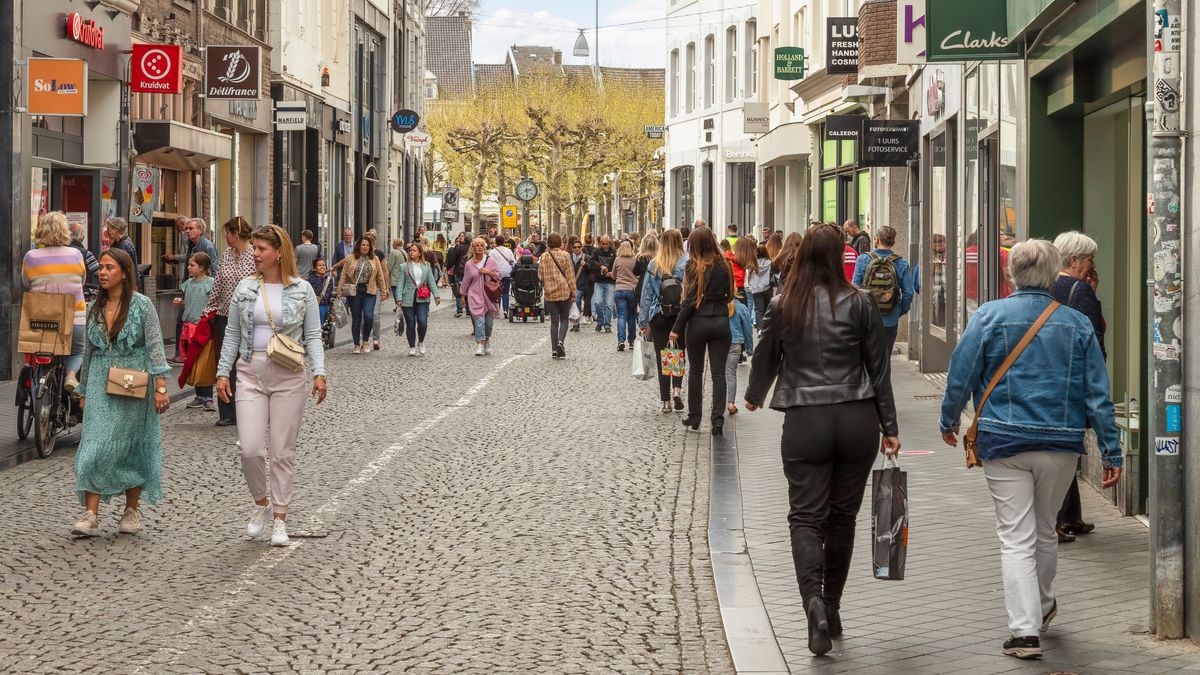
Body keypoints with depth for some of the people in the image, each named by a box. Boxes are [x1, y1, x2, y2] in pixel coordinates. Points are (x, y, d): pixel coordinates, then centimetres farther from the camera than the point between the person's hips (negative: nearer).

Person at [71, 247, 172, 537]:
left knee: (131, 448, 5)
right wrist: (84, 390, 19)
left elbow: (155, 346, -10)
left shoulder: (142, 305, -5)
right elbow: (89, 351, 17)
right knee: (95, 446, -7)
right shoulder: (95, 308, 10)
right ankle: (90, 515, -11)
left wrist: (160, 386, -18)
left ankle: (132, 510, 19)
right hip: (101, 385, 4)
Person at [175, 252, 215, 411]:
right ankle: (199, 396, 18)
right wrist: (179, 303, 1)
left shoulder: (210, 283, -5)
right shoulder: (188, 284, 13)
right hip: (190, 326, 6)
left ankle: (208, 398, -2)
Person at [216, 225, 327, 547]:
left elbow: (313, 336, 1)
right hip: (251, 374, 2)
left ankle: (280, 519, 14)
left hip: (288, 377, -1)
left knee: (282, 452, 3)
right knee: (250, 448, -8)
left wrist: (319, 373, -10)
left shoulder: (302, 290, 0)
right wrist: (223, 372, 5)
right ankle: (261, 503, 19)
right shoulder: (245, 288, 5)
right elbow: (232, 335, 10)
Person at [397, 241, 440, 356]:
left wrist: (436, 295, 4)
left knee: (422, 322, -12)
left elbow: (431, 281, 11)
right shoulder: (403, 266, 4)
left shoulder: (426, 266, 11)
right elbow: (400, 283, 1)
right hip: (408, 298, -1)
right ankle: (412, 347, 17)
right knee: (410, 324, 3)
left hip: (422, 299, 1)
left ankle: (421, 342, 14)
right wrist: (399, 298, -8)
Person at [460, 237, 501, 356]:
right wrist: (463, 295, 16)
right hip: (475, 296, -1)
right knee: (479, 320, -13)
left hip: (489, 295, 1)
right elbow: (466, 281, 12)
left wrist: (488, 272, -13)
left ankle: (487, 341, 27)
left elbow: (498, 275, 4)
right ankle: (479, 344, -15)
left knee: (489, 321, 7)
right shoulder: (469, 264, 3)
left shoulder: (490, 261, 2)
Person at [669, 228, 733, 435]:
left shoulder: (694, 266, -9)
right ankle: (718, 418, -7)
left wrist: (677, 328, -7)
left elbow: (690, 300, -11)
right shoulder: (724, 266, 2)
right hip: (721, 322, 2)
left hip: (698, 322, -2)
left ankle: (694, 417, 18)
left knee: (695, 370, 12)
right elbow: (729, 294, 7)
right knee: (718, 372, 1)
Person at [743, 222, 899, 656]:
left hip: (804, 421, -1)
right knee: (843, 516, 13)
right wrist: (889, 427, 9)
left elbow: (765, 359, 13)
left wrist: (754, 397, 34)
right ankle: (832, 609, 22)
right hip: (857, 420, 1)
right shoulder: (858, 303, -2)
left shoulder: (782, 306, -1)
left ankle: (813, 599, -22)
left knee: (806, 516, 1)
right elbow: (878, 369, 1)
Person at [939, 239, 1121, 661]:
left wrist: (949, 421, 14)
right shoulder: (1077, 325, 1)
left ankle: (1025, 631, -8)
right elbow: (1098, 395, 2)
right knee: (1045, 530, 21)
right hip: (1062, 444, 2)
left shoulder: (989, 317, -5)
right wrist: (1111, 453, 6)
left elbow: (960, 377, -3)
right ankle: (1042, 607, 41)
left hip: (1004, 442, -2)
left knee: (1016, 537, 0)